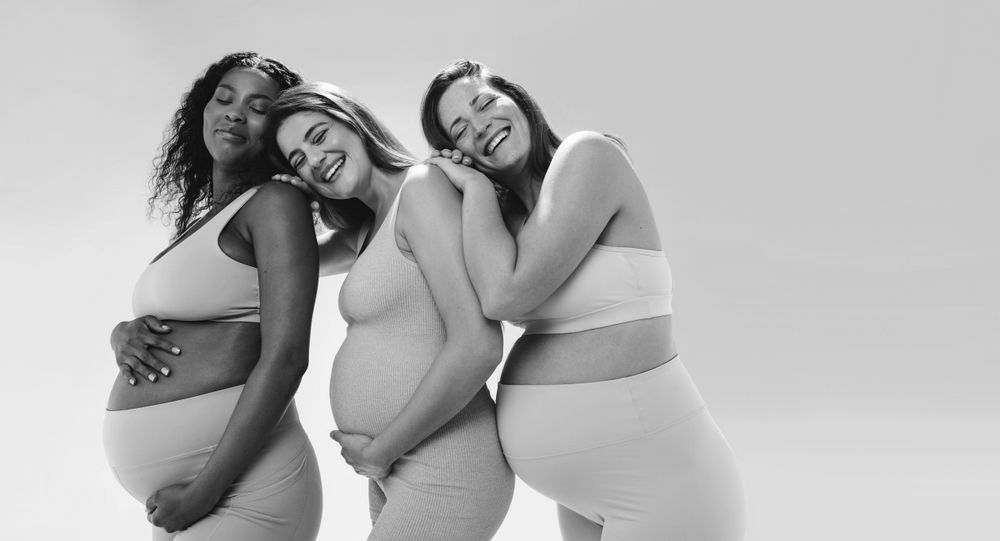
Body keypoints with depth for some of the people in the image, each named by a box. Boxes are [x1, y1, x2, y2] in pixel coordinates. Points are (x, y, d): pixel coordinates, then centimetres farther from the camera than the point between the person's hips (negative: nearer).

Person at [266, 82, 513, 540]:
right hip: (396, 475, 9)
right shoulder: (369, 228, 13)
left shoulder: (421, 186, -14)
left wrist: (378, 451, -13)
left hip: (444, 477, -8)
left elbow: (477, 347, -23)